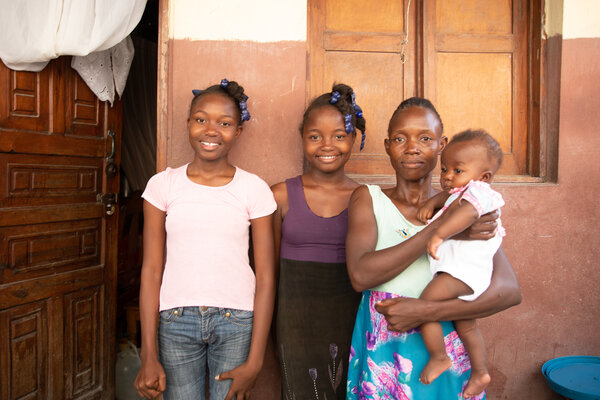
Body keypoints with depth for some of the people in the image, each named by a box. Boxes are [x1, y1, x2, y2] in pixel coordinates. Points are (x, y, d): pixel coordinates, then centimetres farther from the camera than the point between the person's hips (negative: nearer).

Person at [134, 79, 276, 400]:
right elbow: (151, 271, 1)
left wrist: (255, 361, -5)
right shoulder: (163, 185, 2)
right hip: (176, 322, 1)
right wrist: (149, 356, -1)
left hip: (236, 323, -1)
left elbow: (265, 277, -3)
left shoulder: (254, 189, -3)